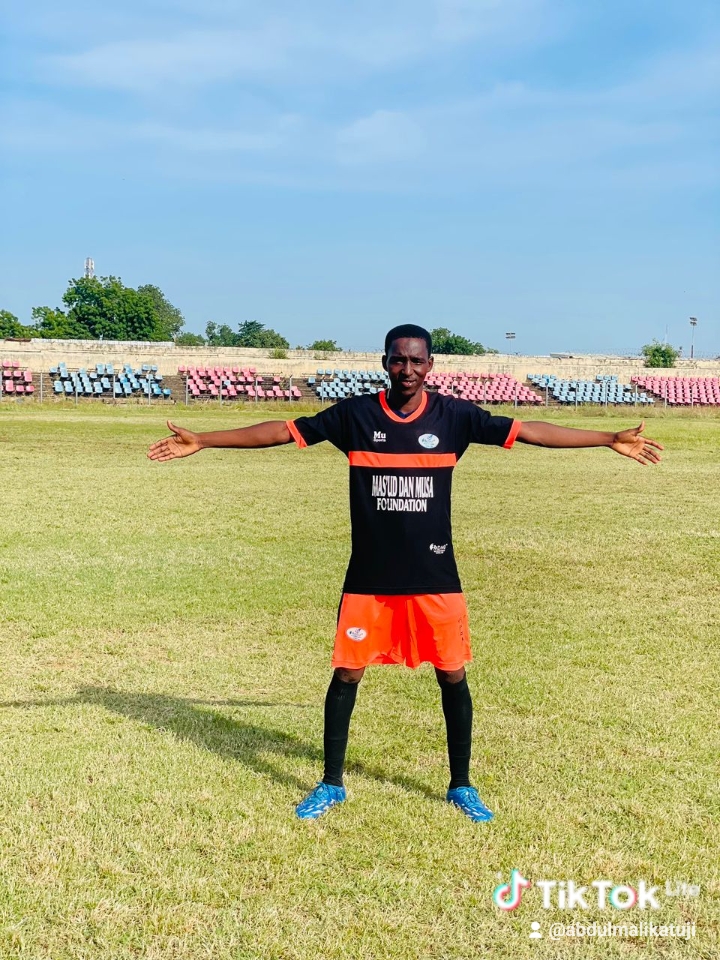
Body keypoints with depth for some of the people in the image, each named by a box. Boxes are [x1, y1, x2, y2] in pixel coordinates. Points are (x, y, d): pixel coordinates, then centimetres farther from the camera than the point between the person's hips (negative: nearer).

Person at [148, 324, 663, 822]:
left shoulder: (454, 415, -3)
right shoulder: (355, 414, -5)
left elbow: (527, 430, -2)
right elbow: (282, 430, -3)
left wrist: (612, 438, -3)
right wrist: (201, 441, -7)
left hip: (435, 576, 1)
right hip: (369, 576, 0)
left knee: (453, 677, 7)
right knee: (346, 675, 5)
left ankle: (461, 786, 25)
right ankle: (332, 784, 23)